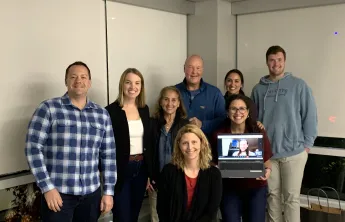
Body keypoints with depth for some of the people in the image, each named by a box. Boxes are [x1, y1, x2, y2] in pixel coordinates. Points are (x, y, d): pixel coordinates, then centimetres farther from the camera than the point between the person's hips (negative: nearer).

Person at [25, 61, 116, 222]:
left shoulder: (102, 114, 7)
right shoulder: (48, 108, -4)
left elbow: (108, 155, 8)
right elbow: (33, 148, -8)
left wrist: (108, 191, 5)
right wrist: (47, 187, -12)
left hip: (91, 193, 4)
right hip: (58, 192, -3)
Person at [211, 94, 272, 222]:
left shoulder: (259, 132, -4)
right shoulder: (218, 135, -6)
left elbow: (266, 161, 3)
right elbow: (214, 163, 4)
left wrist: (267, 171, -17)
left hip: (256, 188, 0)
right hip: (229, 189, 0)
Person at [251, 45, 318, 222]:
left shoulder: (298, 85, -3)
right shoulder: (258, 89, 6)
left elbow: (310, 115, -2)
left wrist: (307, 143, -4)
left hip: (293, 152, -3)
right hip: (267, 152, 3)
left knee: (291, 197, 4)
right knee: (272, 195, 13)